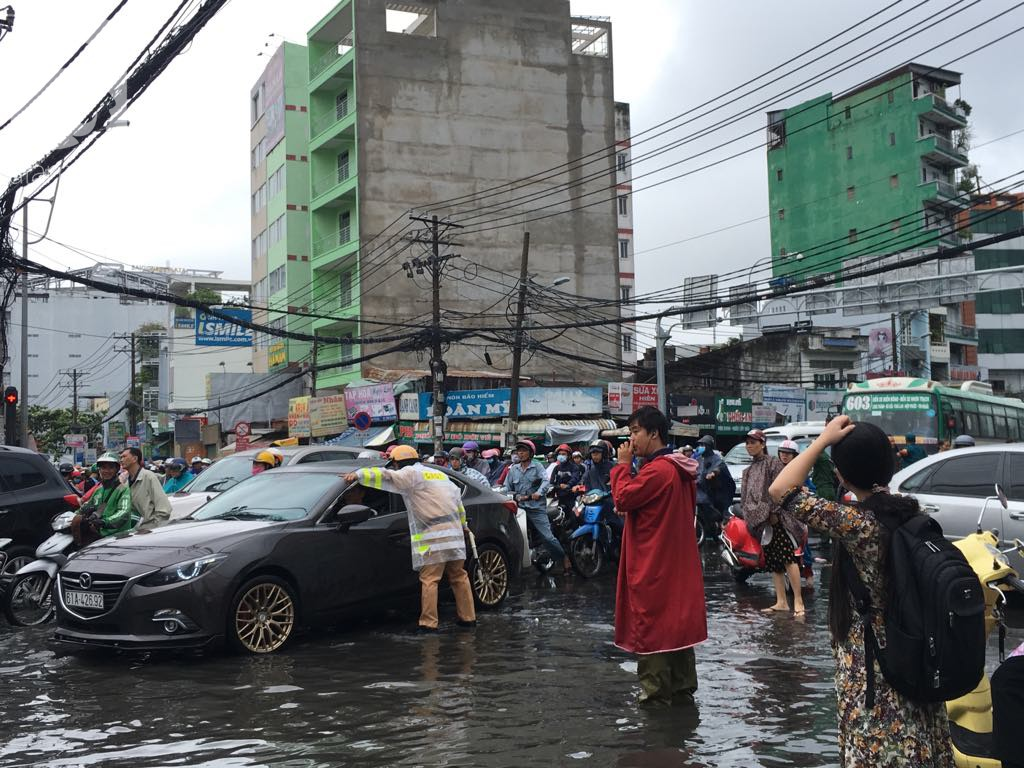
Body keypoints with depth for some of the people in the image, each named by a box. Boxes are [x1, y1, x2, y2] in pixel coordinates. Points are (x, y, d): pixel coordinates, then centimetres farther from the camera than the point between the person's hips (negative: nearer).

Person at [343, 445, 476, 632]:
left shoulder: (411, 474, -1)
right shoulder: (441, 475, 24)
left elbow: (385, 477, -14)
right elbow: (458, 501, 29)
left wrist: (358, 475, -13)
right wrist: (462, 525, 38)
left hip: (432, 538, -8)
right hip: (454, 534, 8)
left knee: (429, 580, -5)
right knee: (459, 577, 13)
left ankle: (428, 622, -7)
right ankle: (468, 617, 16)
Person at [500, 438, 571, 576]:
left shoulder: (537, 467, 4)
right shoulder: (513, 469, 16)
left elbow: (545, 481, -11)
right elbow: (506, 487, 12)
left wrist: (539, 493, -29)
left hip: (536, 508, -4)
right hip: (519, 508, 4)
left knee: (548, 537, -11)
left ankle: (565, 560, -1)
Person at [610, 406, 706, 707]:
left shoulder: (657, 470, -19)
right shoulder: (681, 469, 12)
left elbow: (622, 498, -17)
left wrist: (623, 464, -8)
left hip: (653, 567, -9)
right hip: (679, 565, 10)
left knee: (652, 626, -3)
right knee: (677, 624, 14)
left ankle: (656, 693, 1)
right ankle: (682, 690, 21)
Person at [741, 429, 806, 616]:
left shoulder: (772, 462, -1)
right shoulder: (749, 471, 22)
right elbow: (745, 498, 23)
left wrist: (774, 512, -17)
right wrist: (748, 516, 12)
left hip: (775, 518, -8)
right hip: (759, 521, 8)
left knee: (787, 558, -15)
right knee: (772, 562, 6)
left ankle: (798, 602, -17)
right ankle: (781, 602, 8)